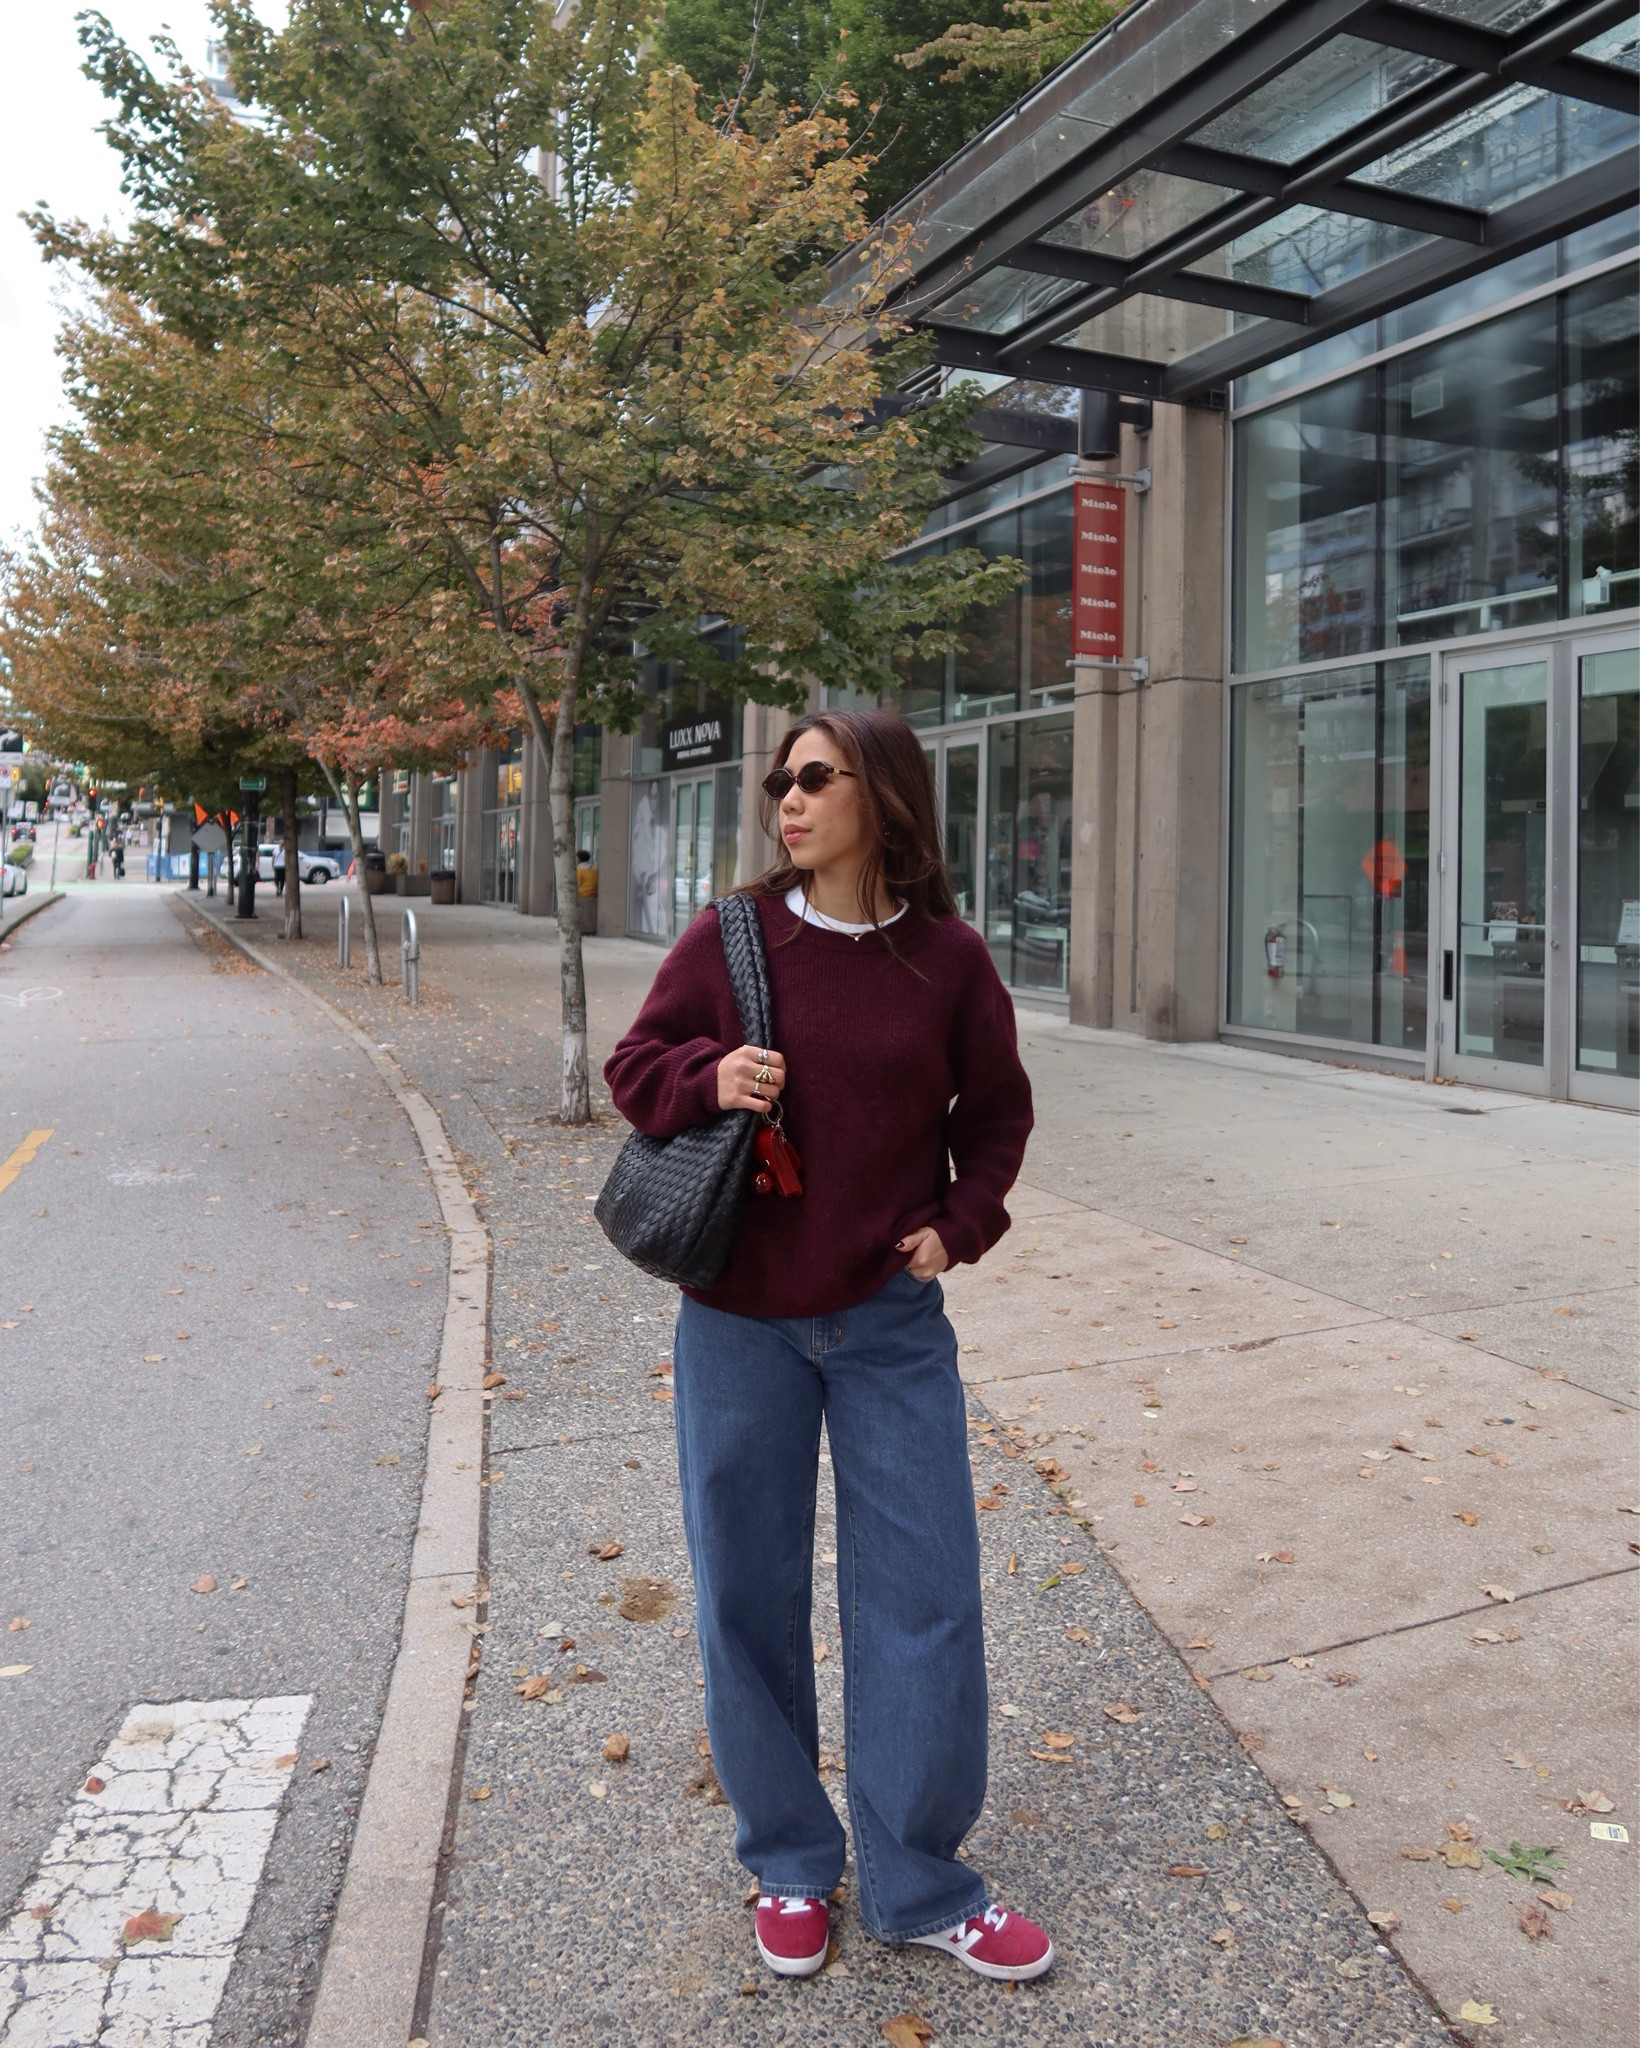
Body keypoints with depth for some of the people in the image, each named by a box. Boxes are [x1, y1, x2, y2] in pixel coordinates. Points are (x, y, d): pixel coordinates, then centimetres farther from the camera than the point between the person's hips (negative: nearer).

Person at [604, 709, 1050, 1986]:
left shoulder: (948, 958, -3)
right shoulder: (728, 940, -4)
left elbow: (997, 1111, 8)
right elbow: (636, 1067, 4)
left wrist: (962, 1222, -6)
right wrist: (708, 1077, -17)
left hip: (891, 1319, 0)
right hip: (739, 1321, 0)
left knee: (923, 1595, 6)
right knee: (749, 1596, 11)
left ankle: (920, 1884, 27)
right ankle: (789, 1866, 34)